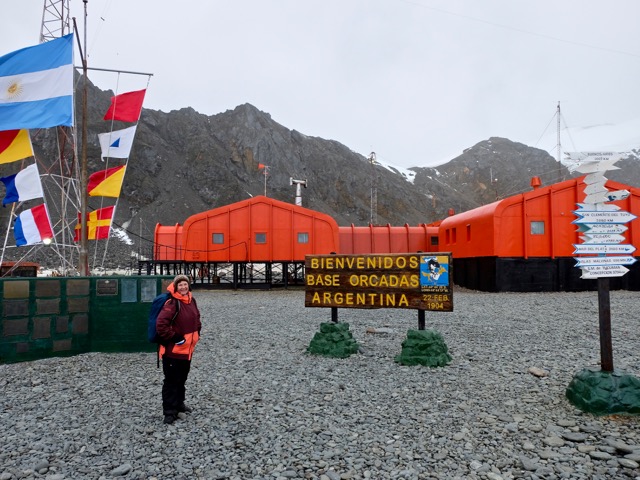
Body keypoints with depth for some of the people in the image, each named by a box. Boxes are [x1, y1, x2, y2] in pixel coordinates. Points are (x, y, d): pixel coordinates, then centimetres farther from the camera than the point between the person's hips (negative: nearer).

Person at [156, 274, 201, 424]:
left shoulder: (191, 301, 6)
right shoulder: (172, 303, -19)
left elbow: (196, 318, 22)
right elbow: (161, 324, -25)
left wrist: (196, 334, 15)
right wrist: (174, 337, -19)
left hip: (187, 349, 8)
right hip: (173, 350, -8)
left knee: (182, 378, 21)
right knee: (171, 381, 1)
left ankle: (179, 403, 38)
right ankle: (170, 411, 10)